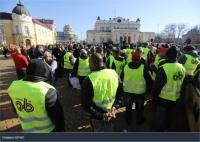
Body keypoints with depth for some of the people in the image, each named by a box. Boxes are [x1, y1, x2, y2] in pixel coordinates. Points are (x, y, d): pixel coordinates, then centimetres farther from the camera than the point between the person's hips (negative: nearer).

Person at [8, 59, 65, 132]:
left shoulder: (13, 86, -11)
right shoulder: (47, 90, -32)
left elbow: (16, 109, 7)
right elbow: (57, 115, -21)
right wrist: (61, 129, -2)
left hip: (27, 129, 5)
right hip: (48, 130, -5)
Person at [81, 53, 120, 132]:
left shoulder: (89, 81, -26)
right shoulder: (114, 73, -11)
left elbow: (86, 104, -21)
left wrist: (101, 115, -16)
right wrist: (115, 107, -5)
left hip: (97, 117, -4)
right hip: (111, 114, 4)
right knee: (109, 129, 31)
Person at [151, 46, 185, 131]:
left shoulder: (164, 68, -27)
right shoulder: (182, 68, -5)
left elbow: (157, 84, -23)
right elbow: (182, 83, 9)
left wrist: (154, 94, -8)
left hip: (164, 97, -6)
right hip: (175, 97, 6)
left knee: (161, 115, 15)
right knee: (170, 114, 27)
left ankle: (159, 128, 34)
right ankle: (167, 126, 50)